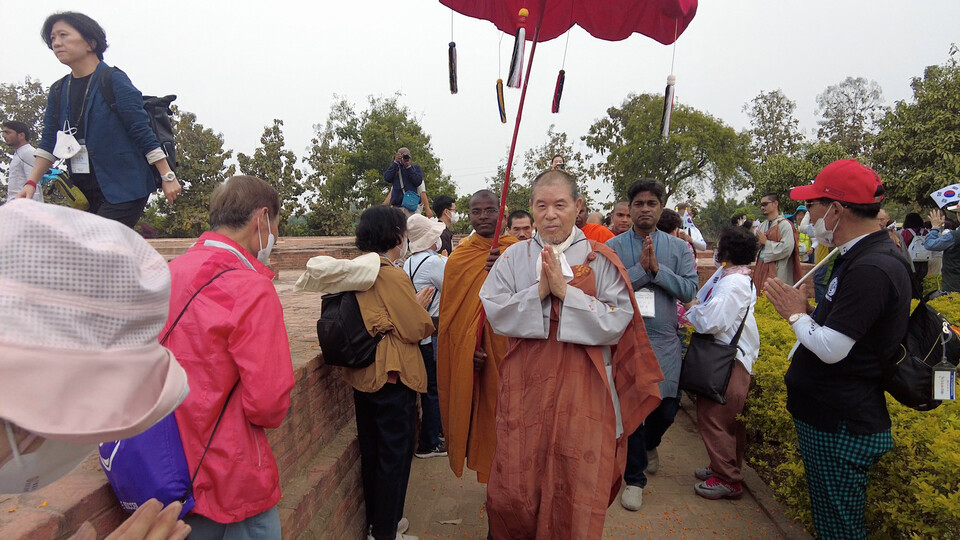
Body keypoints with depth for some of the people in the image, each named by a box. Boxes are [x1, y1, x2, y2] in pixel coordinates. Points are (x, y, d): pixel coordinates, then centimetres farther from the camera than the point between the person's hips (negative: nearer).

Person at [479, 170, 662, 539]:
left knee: (577, 489, 8)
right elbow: (495, 313, -6)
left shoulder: (600, 260, -1)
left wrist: (565, 291, -17)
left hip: (583, 390, -1)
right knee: (514, 488, 8)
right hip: (526, 388, 1)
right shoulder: (514, 257, 4)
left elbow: (616, 323, -10)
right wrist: (539, 291, -17)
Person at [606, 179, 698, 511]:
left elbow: (689, 289, -7)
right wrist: (641, 268, -19)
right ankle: (634, 477, 23)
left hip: (664, 341, 2)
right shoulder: (613, 247, -2)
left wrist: (657, 269, -18)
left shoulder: (679, 248, 4)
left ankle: (650, 443, 47)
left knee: (667, 407, 10)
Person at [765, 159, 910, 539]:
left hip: (841, 429, -10)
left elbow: (831, 348, -27)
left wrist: (795, 314, -12)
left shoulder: (871, 269, -25)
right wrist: (807, 312, 3)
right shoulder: (861, 257, 10)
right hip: (832, 418, 10)